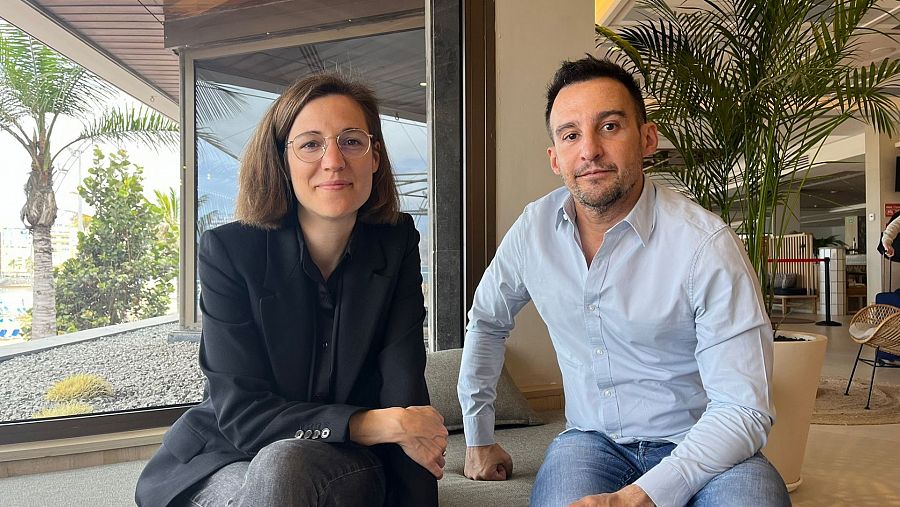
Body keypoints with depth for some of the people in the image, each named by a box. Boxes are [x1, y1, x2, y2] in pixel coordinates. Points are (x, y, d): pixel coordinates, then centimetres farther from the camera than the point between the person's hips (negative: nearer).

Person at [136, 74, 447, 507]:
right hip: (230, 461, 1)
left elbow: (406, 397, -13)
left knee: (285, 465, -34)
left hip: (348, 468, 0)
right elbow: (241, 414, -16)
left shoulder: (397, 245, -6)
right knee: (277, 467, -34)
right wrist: (378, 424, -25)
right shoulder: (228, 251, -11)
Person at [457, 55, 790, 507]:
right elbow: (487, 321, 13)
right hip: (590, 440, 2)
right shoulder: (534, 228, -4)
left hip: (698, 445, -1)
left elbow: (743, 409, -18)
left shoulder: (706, 244, -18)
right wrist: (479, 438, 14)